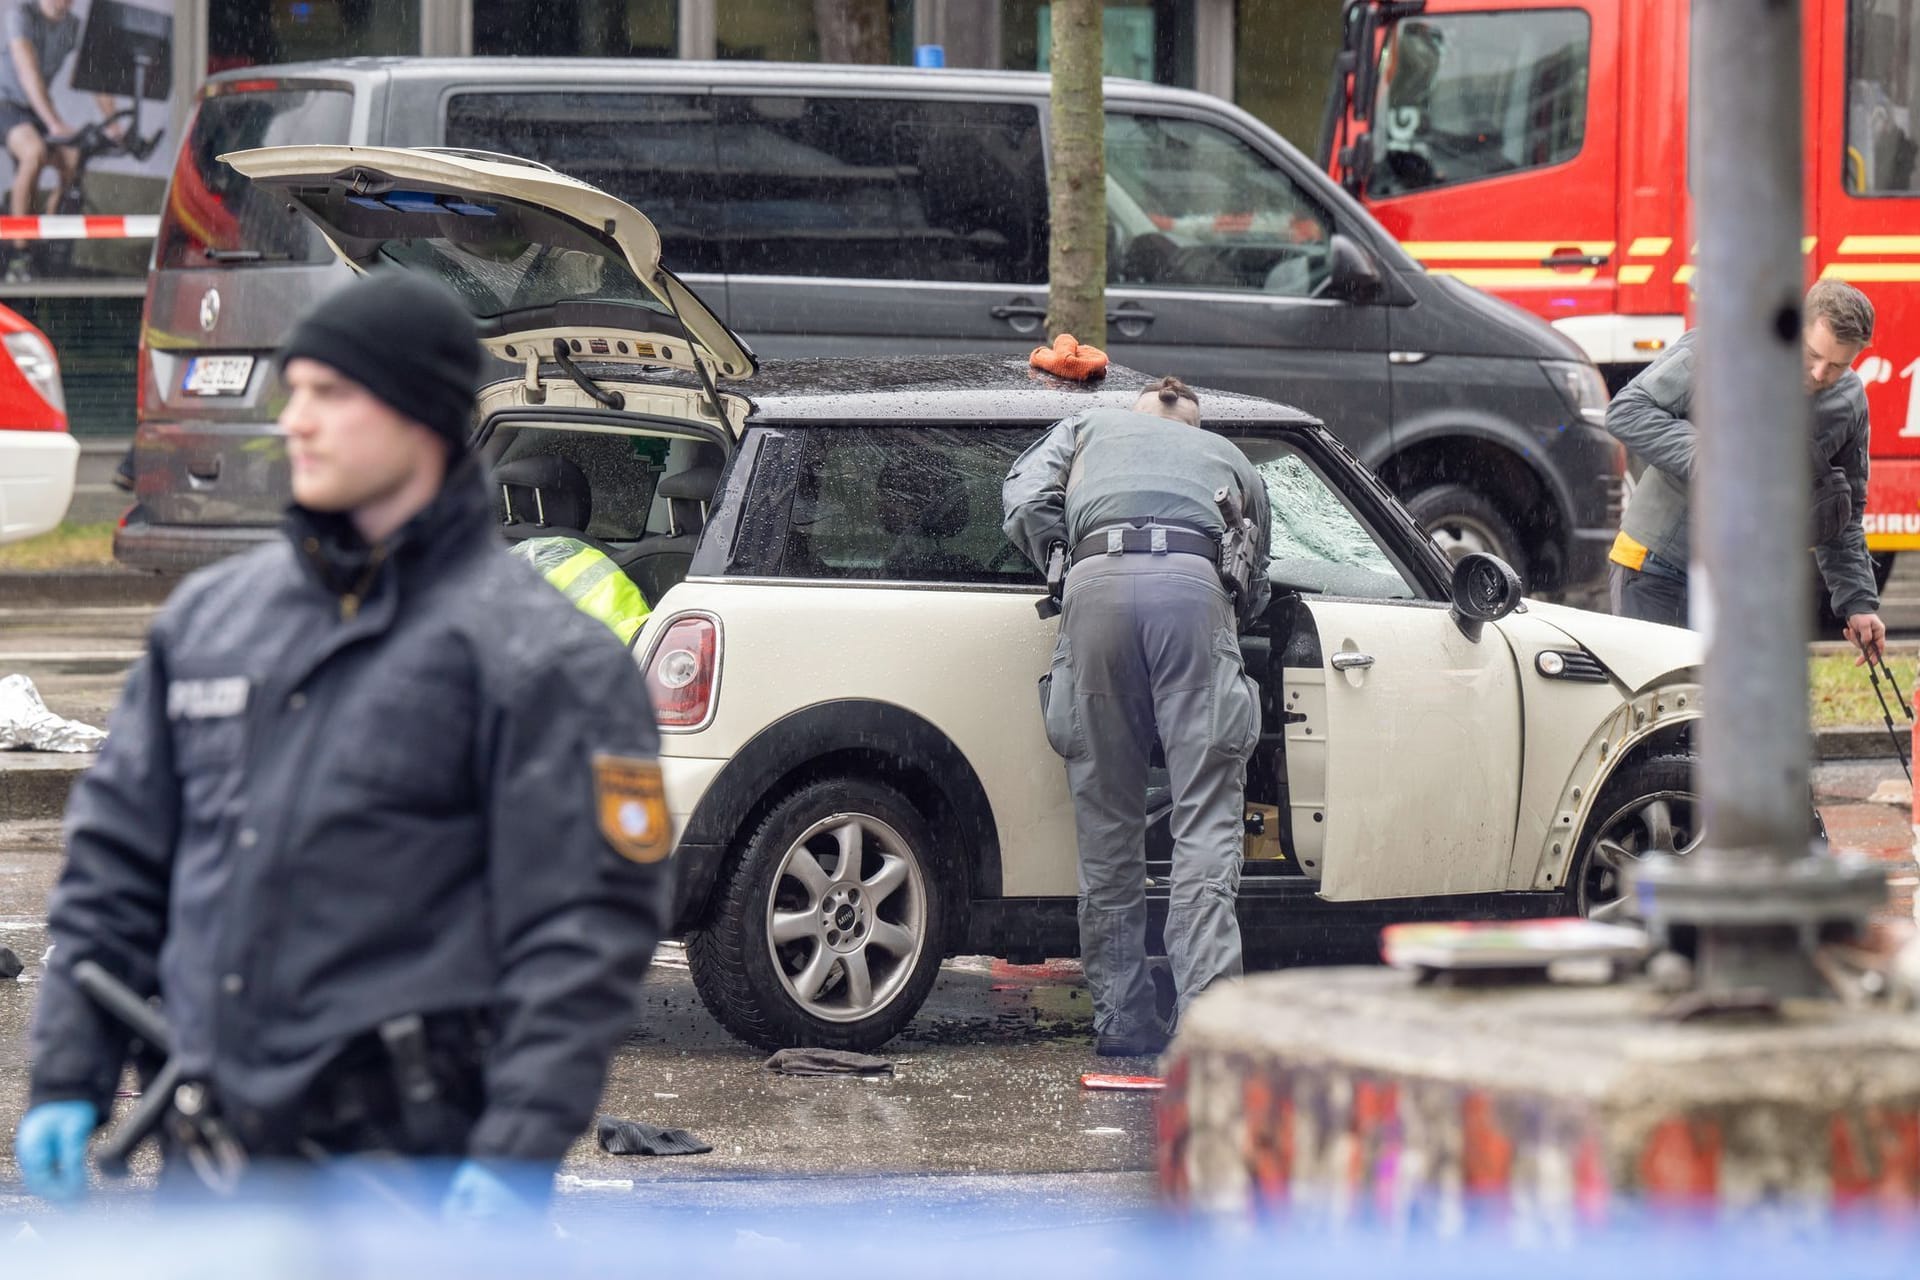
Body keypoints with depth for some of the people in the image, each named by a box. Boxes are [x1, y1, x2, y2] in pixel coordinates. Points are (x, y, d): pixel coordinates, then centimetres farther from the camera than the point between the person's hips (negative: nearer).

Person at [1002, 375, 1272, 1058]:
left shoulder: (1086, 430, 35)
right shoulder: (1229, 458, 36)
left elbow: (1026, 505, 18)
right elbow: (1255, 590, 34)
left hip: (1099, 585, 0)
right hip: (1195, 585, 0)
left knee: (1108, 823, 7)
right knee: (1206, 821, -4)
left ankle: (1122, 1019, 9)